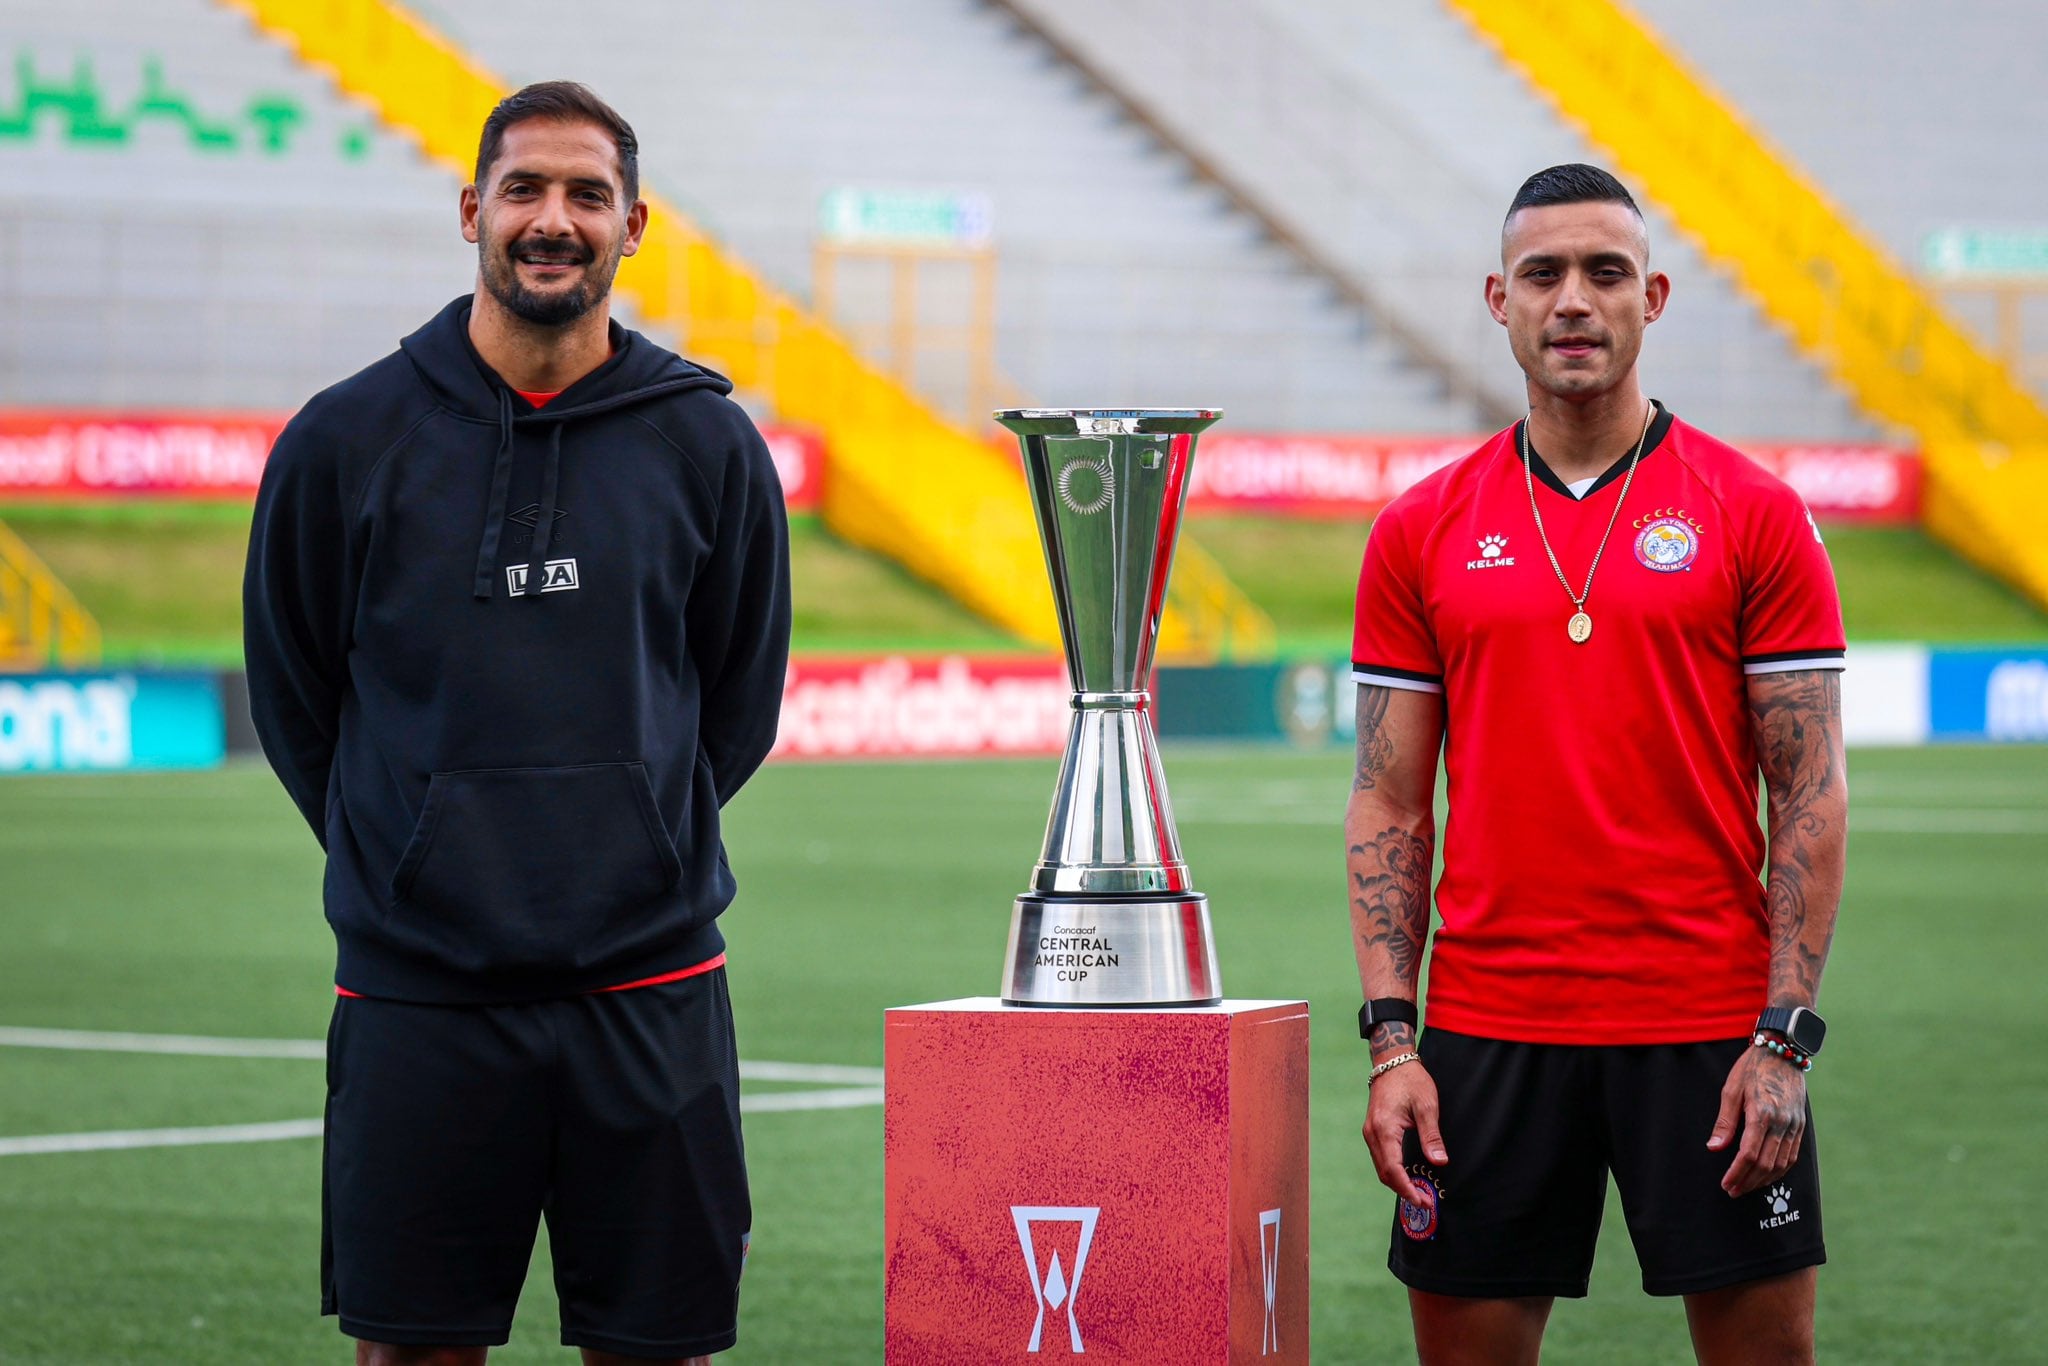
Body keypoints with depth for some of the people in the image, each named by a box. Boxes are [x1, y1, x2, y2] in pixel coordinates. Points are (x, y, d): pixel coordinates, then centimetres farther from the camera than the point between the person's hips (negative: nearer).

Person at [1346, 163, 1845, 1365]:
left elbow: (1812, 798, -1)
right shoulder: (1423, 532, 7)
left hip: (1708, 1028, -2)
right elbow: (1389, 804, 7)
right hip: (1488, 1029, 2)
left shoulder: (1755, 517, 1)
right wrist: (1392, 1039, -2)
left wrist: (1785, 1039, -9)